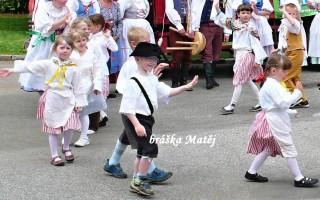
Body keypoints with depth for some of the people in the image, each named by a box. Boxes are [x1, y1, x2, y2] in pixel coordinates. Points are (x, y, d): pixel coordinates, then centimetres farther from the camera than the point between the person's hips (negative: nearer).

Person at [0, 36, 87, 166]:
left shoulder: (73, 68, 0)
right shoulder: (48, 64, -2)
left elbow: (77, 87, 3)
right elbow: (30, 66, -3)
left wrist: (78, 103, 1)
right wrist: (12, 70, -5)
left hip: (68, 101, 1)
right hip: (52, 100, 0)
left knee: (70, 127, -4)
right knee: (53, 130, 5)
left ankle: (66, 148, 26)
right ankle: (54, 156, 15)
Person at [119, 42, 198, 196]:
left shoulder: (152, 79, 8)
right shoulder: (133, 82, -19)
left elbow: (167, 92, 13)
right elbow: (127, 107, -23)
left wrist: (186, 87, 5)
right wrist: (137, 125, -30)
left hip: (146, 118, 10)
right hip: (135, 119, -10)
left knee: (142, 150, 16)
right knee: (151, 148, -15)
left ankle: (136, 182, 29)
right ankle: (140, 181, -5)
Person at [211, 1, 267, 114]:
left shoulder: (250, 28, -14)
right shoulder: (235, 24, 6)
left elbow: (256, 43, -15)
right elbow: (223, 20, 13)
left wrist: (257, 60, -17)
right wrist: (217, 8, 0)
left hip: (246, 55, -8)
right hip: (239, 54, 8)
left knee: (239, 81, -2)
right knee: (247, 81, 13)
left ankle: (231, 106, 4)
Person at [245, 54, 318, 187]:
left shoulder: (273, 84, 15)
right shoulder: (272, 86, -19)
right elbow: (283, 102, -28)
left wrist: (291, 112, 20)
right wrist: (297, 92, -23)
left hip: (276, 120, 11)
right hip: (275, 122, -11)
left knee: (268, 149, 19)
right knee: (289, 149, -6)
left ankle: (251, 172, 24)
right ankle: (299, 179, -2)